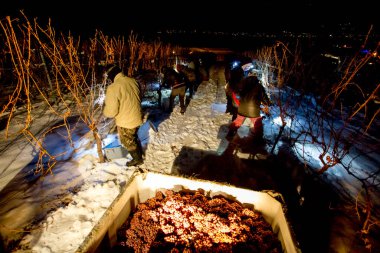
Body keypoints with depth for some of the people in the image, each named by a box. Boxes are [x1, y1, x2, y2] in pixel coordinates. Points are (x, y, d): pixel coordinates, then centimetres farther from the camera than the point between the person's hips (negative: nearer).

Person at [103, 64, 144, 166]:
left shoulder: (113, 88, -26)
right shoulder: (133, 81, -4)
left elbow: (111, 111, -22)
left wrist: (105, 110, -1)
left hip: (126, 122, -7)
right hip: (137, 117, 7)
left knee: (128, 141, 18)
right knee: (134, 137, 30)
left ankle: (137, 159, 36)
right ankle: (139, 152, 49)